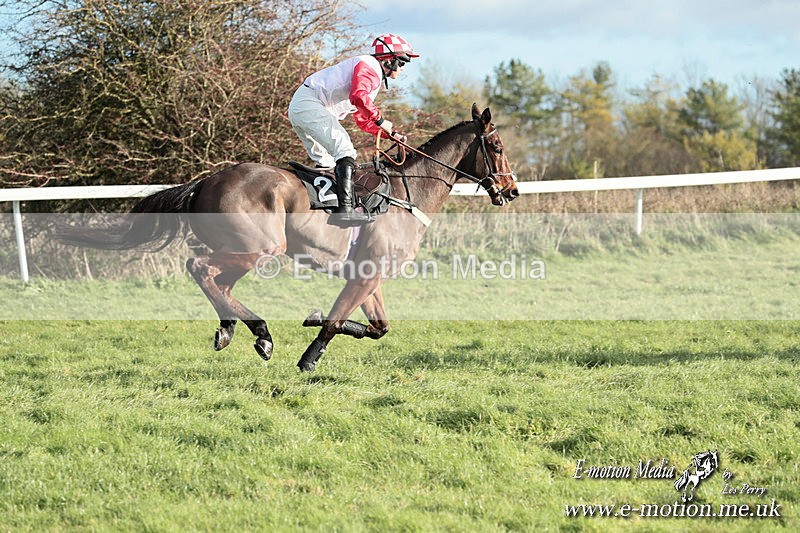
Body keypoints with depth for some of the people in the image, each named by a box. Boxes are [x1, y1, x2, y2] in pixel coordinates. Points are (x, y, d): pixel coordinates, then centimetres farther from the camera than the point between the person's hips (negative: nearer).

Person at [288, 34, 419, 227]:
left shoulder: (374, 77, 26)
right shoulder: (369, 66, -7)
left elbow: (362, 120, 29)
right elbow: (358, 95, -26)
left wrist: (390, 134, 20)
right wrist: (380, 120, -17)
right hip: (309, 103, -11)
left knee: (326, 162, 18)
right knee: (345, 150, -20)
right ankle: (346, 208, -32)